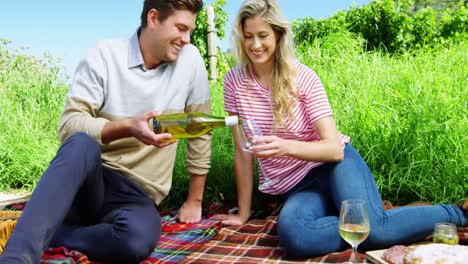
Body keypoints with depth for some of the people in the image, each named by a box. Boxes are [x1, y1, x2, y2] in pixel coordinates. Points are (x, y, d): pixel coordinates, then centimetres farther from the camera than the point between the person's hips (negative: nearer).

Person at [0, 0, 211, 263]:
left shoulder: (190, 60, -1)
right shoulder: (105, 56, -6)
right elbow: (69, 124, -12)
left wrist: (194, 201, 7)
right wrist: (128, 127, -30)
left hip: (137, 194, 1)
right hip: (89, 181, -1)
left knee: (139, 238, -35)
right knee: (82, 143, -36)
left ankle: (43, 234, -14)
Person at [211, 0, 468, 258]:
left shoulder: (303, 77, -10)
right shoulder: (234, 81, -3)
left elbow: (334, 148, -15)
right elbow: (243, 152, 0)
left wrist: (286, 147, -34)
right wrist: (243, 213, 2)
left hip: (334, 164, -1)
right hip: (296, 186, 2)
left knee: (371, 227, -30)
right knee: (292, 235, -34)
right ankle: (366, 228, -10)